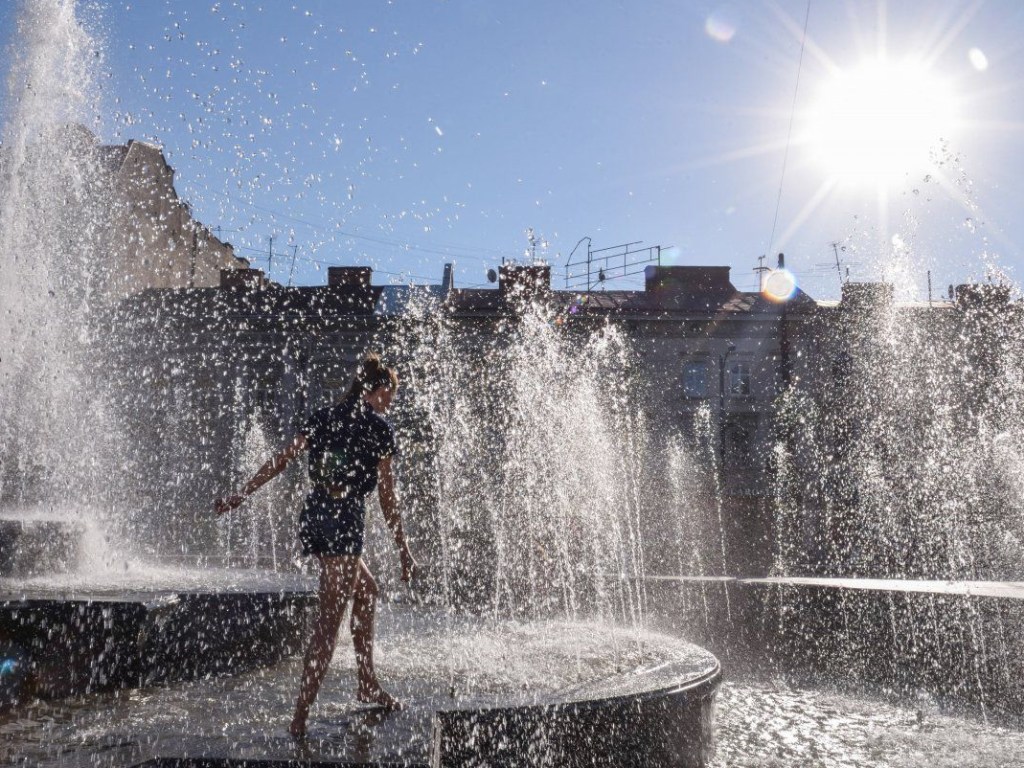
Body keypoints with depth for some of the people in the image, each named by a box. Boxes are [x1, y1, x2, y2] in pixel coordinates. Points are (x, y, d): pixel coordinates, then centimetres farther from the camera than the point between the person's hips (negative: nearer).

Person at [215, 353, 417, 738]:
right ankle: (301, 715, -7)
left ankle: (368, 684, 30)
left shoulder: (323, 417, 12)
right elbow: (386, 494, -3)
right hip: (345, 517, -7)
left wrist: (240, 495, 14)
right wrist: (403, 548, 3)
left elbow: (281, 460, 8)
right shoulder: (378, 428, -4)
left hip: (313, 514, 7)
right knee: (329, 621, -4)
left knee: (366, 590, 24)